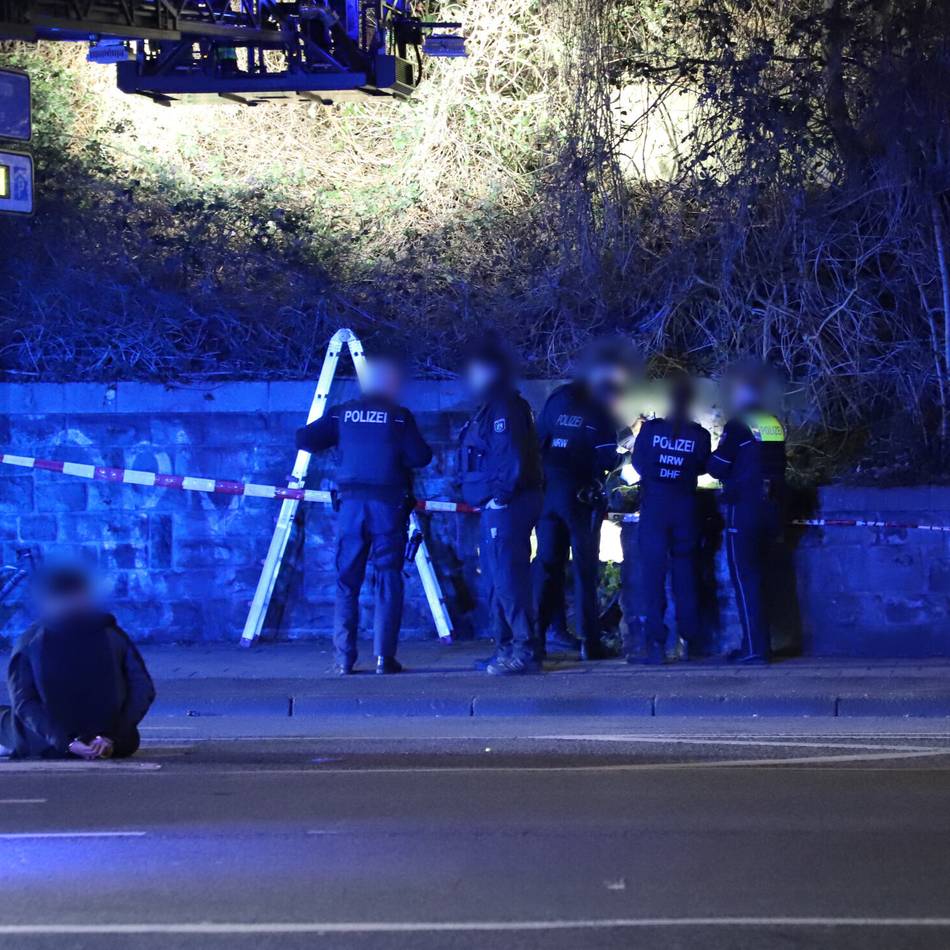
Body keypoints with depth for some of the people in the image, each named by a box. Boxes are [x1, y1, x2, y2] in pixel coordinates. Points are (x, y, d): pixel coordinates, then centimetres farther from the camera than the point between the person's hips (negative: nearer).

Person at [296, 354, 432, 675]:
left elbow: (304, 440, 1)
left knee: (347, 581, 8)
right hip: (388, 506, -2)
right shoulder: (399, 417, -3)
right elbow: (420, 457, -8)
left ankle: (344, 658, 4)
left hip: (352, 505, 2)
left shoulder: (341, 413, 5)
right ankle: (384, 657, -2)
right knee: (388, 581, 3)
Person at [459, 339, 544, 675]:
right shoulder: (491, 408, 20)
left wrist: (501, 495, -20)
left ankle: (526, 650, -15)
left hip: (506, 506, -11)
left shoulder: (505, 408, -13)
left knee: (507, 577, -14)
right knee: (496, 577, 15)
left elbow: (512, 456, -22)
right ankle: (505, 647, 21)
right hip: (494, 507, 11)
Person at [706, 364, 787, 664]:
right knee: (757, 577, 15)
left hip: (743, 510, -6)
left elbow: (718, 467, -10)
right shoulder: (775, 425, 9)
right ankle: (757, 644, 17)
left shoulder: (738, 425, -10)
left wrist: (712, 457, 11)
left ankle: (755, 647, -8)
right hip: (772, 508, 6)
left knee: (744, 578, -3)